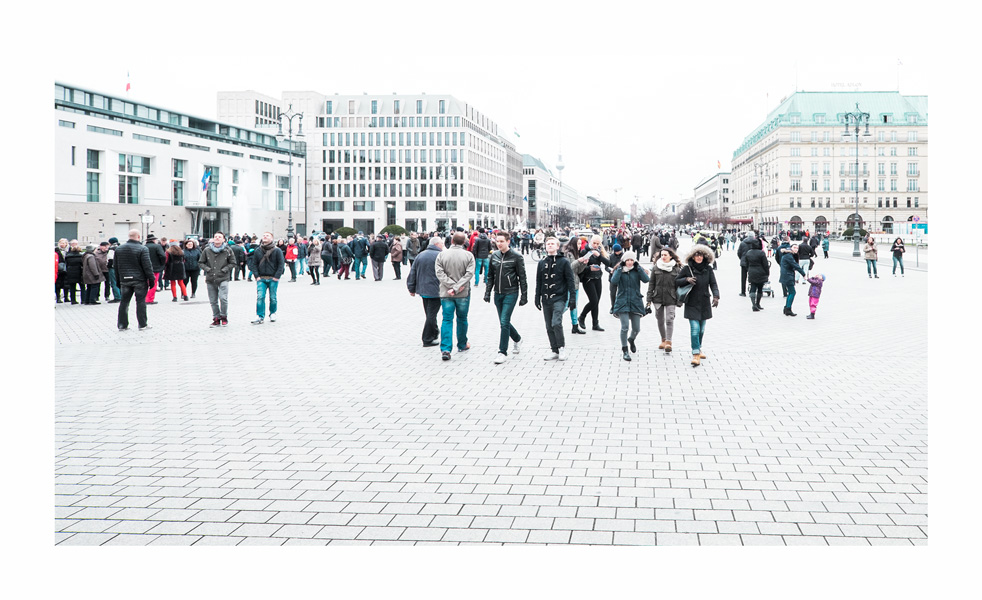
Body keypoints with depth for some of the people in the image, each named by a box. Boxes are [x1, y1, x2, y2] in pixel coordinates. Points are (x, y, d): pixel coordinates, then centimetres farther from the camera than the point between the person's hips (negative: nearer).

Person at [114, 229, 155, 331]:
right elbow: (147, 266, -12)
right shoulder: (143, 249, -11)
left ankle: (122, 325, 12)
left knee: (124, 301, 9)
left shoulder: (118, 249, 6)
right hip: (139, 280, -4)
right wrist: (152, 279, -5)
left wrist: (118, 280, 18)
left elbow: (115, 266, 11)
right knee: (141, 301, 2)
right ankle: (142, 324, 6)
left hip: (125, 280, 4)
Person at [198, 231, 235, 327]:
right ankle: (216, 319, 17)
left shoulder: (227, 250, 2)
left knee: (223, 298, -16)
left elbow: (232, 263, 8)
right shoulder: (207, 250, 5)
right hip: (210, 279, 2)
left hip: (223, 279, -2)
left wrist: (225, 269, -4)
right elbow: (200, 263, 14)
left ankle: (224, 317, 4)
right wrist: (207, 269, -2)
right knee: (213, 301, 5)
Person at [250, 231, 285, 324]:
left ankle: (272, 314, 26)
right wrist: (257, 276, 0)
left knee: (273, 298, 7)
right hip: (261, 279, 1)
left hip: (273, 279, -1)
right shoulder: (257, 251, 7)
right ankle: (260, 317, -10)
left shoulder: (277, 251, -1)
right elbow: (254, 264, 12)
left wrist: (276, 277, -9)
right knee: (260, 297, -10)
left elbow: (281, 264, -1)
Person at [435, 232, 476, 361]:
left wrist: (452, 286, -13)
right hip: (463, 293, 0)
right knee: (462, 319, 16)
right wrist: (456, 288, -17)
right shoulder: (469, 256, -5)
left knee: (447, 320, 3)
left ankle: (445, 349, -8)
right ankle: (462, 345, 30)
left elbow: (439, 273, -10)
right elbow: (469, 274, -15)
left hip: (446, 293, 0)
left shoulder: (441, 255, -1)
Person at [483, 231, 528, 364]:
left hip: (511, 293, -5)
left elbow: (522, 278, -4)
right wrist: (487, 292, 9)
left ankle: (503, 352, -4)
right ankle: (517, 339, 39)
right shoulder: (494, 255, 6)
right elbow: (490, 275, 14)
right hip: (498, 294, 6)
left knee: (504, 322, -12)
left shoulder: (516, 257, -7)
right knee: (504, 322, 13)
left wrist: (524, 296, -5)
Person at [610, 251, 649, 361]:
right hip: (622, 303, -2)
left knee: (636, 328, 3)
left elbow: (646, 280, -13)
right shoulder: (619, 270, 4)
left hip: (635, 303, 2)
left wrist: (638, 267, -11)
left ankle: (631, 340, 38)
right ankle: (625, 351, 1)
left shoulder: (637, 271, 5)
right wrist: (620, 269, -12)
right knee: (625, 327, -12)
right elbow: (613, 282, -15)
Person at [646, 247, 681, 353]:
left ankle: (668, 342, -10)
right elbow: (651, 284, 7)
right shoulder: (656, 268, 4)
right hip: (658, 297, 2)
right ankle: (663, 340, 24)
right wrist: (649, 299, 3)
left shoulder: (676, 268, 1)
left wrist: (679, 300, 0)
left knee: (669, 320, -11)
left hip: (670, 298, -2)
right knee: (660, 320, 9)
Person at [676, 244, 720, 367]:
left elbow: (713, 284, -3)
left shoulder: (708, 269, 1)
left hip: (704, 304, 3)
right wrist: (687, 279, -16)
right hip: (692, 304, -3)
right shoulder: (687, 269, -4)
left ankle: (698, 350, 33)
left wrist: (716, 296, -19)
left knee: (701, 330, 14)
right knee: (695, 329, -12)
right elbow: (676, 281, 3)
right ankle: (696, 355, -11)